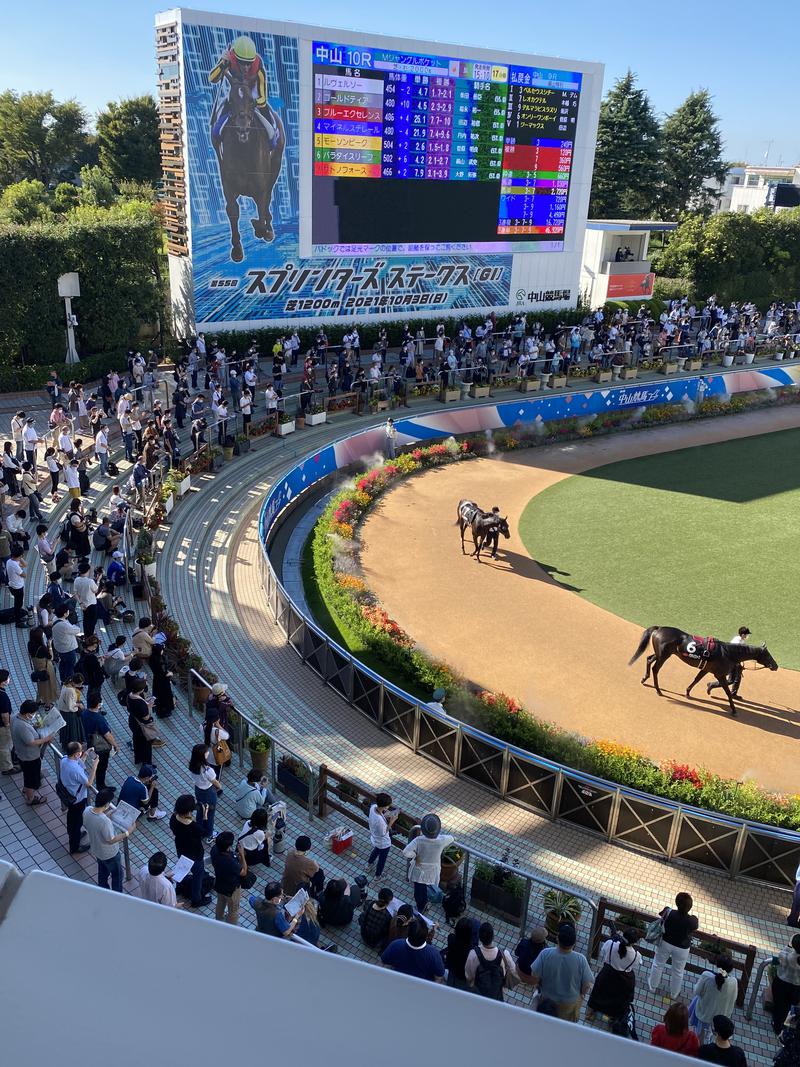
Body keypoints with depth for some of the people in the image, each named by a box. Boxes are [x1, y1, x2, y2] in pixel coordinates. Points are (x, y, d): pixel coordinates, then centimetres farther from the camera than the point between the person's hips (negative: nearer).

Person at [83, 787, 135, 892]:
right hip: (109, 854, -7)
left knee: (102, 873, 32)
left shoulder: (87, 811, -21)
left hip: (96, 850, 7)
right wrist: (127, 833, -20)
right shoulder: (105, 821, -42)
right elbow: (111, 840, -27)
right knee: (117, 875, 21)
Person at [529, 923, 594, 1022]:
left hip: (547, 998, 0)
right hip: (570, 1001, 0)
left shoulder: (545, 954, -33)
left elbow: (534, 980, -21)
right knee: (567, 1024, 33)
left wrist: (537, 985, 2)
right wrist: (582, 994, 4)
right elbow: (586, 986, -19)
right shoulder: (580, 959, -33)